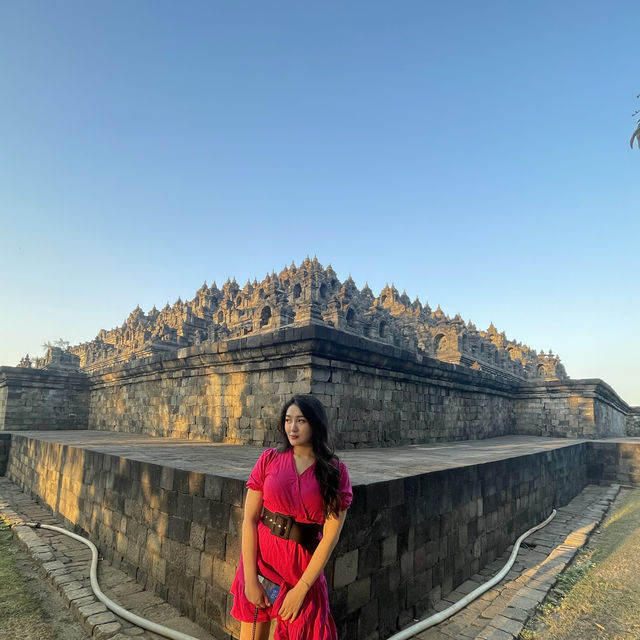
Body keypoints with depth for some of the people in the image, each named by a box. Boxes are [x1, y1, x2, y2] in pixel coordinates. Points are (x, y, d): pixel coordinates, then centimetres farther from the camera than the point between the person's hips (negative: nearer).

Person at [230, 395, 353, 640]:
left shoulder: (335, 472, -8)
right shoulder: (269, 459, -6)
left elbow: (330, 536, -10)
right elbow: (249, 520, -6)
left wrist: (301, 588, -11)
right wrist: (250, 578, -9)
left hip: (303, 566, -1)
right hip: (260, 560, 1)